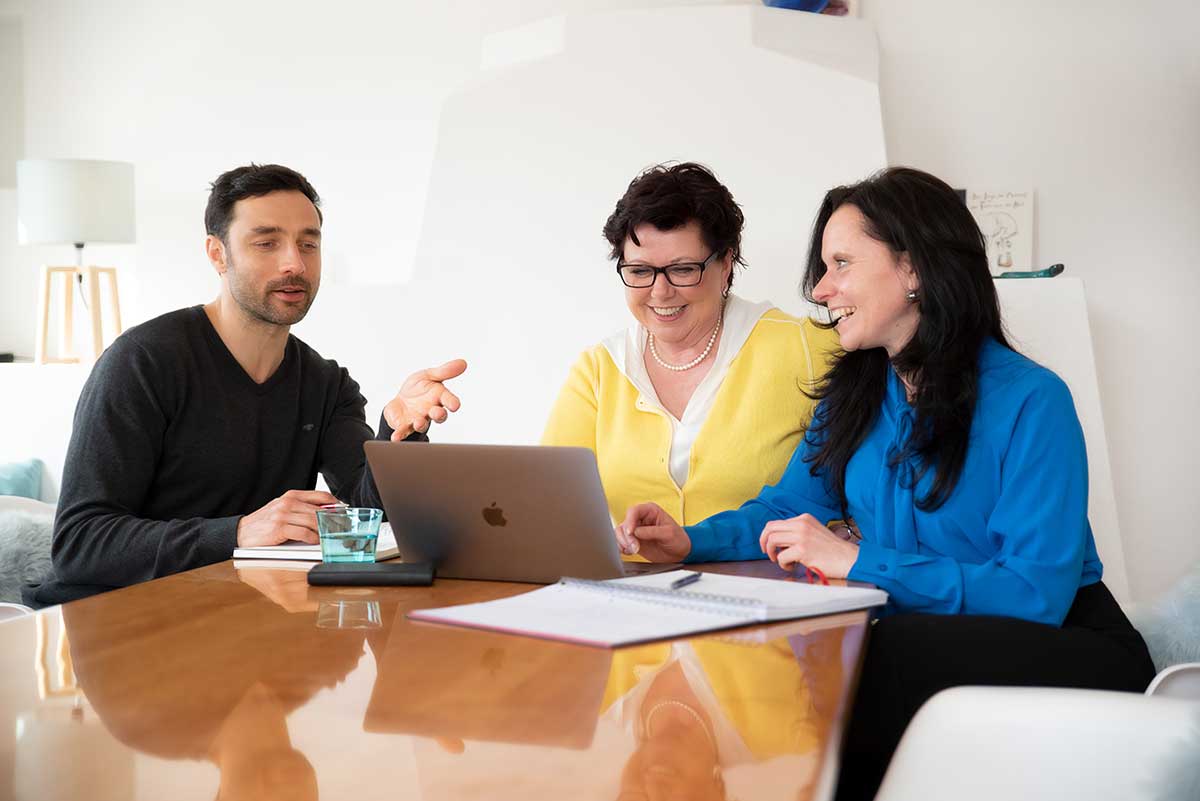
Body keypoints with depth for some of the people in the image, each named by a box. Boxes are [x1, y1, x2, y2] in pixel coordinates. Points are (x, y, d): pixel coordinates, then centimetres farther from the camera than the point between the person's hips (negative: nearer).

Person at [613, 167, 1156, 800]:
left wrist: (859, 560, -24)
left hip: (1060, 649, -5)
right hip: (915, 638, 6)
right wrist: (691, 542, -7)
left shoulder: (1030, 402, -14)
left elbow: (1035, 592, -21)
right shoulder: (856, 393, 10)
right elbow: (789, 506, 14)